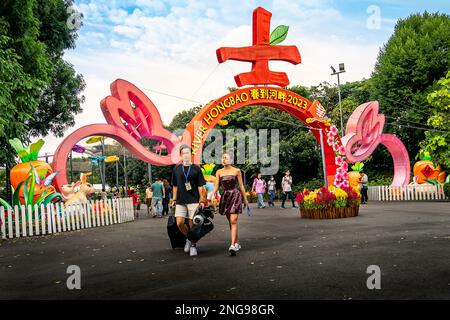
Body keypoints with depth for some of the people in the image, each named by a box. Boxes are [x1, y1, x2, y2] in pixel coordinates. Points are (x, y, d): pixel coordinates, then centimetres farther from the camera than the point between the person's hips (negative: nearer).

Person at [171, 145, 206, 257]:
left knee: (192, 223, -1)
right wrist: (174, 199, 10)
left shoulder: (196, 169, 1)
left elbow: (200, 186, 1)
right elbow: (175, 186, 14)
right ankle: (188, 238, 22)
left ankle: (193, 245, 15)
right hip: (180, 201, 3)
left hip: (193, 200, -2)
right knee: (179, 223, -4)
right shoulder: (176, 169, 8)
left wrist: (201, 200, -3)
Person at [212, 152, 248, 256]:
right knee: (230, 222, 10)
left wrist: (245, 199, 7)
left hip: (235, 196, -4)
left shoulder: (236, 171, 0)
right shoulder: (219, 172, 8)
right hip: (225, 196, 4)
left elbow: (241, 186, 4)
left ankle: (233, 245, -20)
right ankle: (237, 243, 23)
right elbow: (216, 186, 4)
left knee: (233, 221, -14)